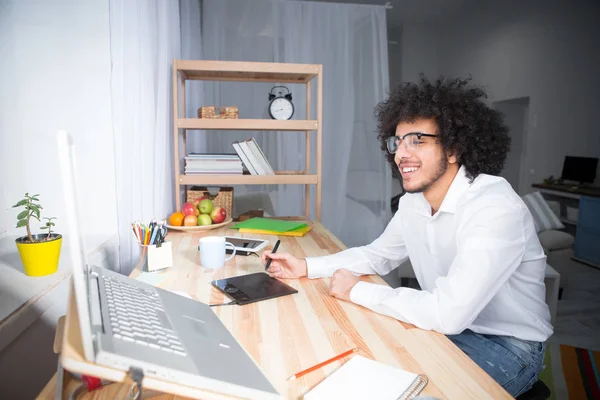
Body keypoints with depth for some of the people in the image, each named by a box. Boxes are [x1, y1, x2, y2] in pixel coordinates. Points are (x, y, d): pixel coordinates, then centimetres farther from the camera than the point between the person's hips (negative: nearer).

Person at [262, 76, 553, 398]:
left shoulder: (495, 209, -29)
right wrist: (306, 267, -2)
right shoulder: (413, 203, -4)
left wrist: (357, 291, -23)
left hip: (508, 345, -6)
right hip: (449, 325, 6)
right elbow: (376, 255, 11)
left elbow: (449, 313, -36)